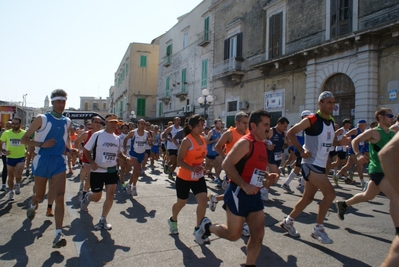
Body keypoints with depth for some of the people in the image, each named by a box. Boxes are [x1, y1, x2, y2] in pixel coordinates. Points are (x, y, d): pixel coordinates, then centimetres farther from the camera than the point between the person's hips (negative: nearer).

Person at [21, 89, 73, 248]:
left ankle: (58, 235, -11)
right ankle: (33, 206, 53)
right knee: (39, 196, 15)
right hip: (42, 162, -2)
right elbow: (24, 139, -4)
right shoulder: (42, 119, -5)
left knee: (60, 197, -11)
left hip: (59, 162, 2)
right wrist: (42, 144, -19)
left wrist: (70, 150, 5)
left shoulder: (67, 122, 7)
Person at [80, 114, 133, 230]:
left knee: (110, 196, -3)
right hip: (97, 171, -4)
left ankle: (103, 220, 14)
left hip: (112, 171, 4)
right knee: (97, 197, 8)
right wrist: (92, 162, -20)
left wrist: (125, 158, -1)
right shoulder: (97, 135, -11)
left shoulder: (117, 138, 5)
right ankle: (87, 197, 45)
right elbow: (86, 150, -5)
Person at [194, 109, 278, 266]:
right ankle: (207, 226, 29)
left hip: (254, 195, 8)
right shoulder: (245, 142, -16)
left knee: (258, 234, 6)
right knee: (233, 234, 4)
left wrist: (267, 176, 7)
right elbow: (227, 165, -23)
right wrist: (244, 185, -27)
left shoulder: (262, 145, 12)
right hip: (238, 193, -8)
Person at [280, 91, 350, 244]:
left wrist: (341, 143, 2)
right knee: (330, 193, -15)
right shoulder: (311, 120, -13)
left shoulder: (331, 122, 11)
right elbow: (290, 133, -13)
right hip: (311, 164, -9)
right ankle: (318, 229, 1)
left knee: (308, 198, 14)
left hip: (321, 165, 9)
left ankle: (288, 221, 30)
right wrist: (302, 151, -19)